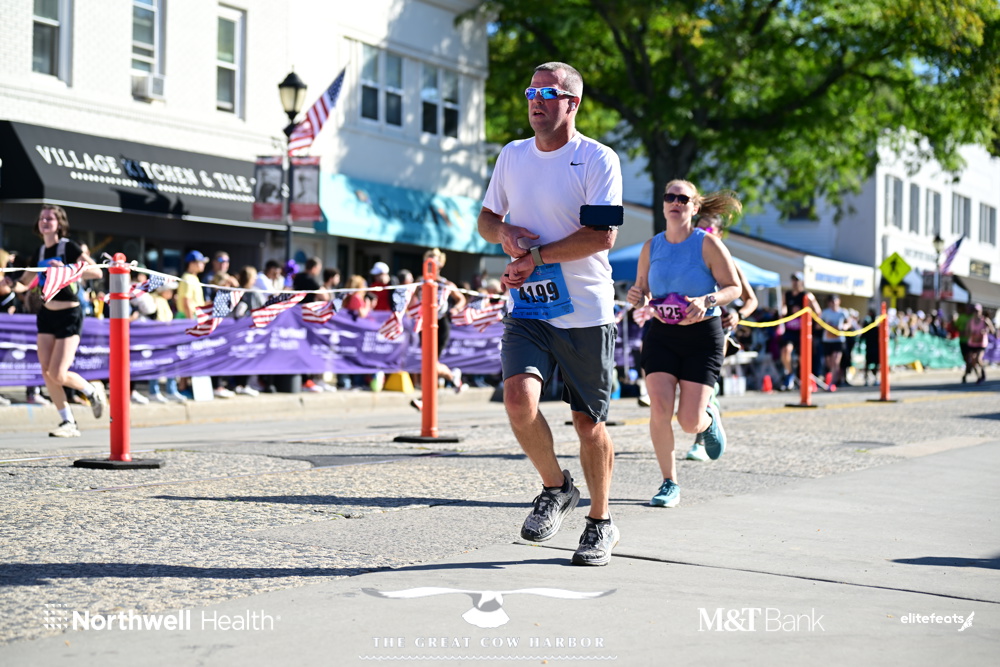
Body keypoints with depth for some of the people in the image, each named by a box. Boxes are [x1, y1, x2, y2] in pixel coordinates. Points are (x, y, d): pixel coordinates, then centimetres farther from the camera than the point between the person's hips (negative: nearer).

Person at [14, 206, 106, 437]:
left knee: (58, 374, -11)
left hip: (69, 315, -7)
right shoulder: (40, 252, 10)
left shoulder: (68, 247, -9)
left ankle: (93, 390, 18)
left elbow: (96, 272, -20)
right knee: (46, 372, 0)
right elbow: (24, 284, 20)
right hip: (46, 314, 7)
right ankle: (68, 423, 10)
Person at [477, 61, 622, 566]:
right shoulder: (513, 155, 11)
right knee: (519, 397, -19)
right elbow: (485, 217, 21)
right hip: (528, 310, 4)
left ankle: (600, 523, 25)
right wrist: (504, 232, -2)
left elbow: (602, 236, -16)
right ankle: (556, 488, 7)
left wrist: (536, 257, -17)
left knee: (589, 423, 4)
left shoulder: (598, 159, -7)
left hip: (586, 312, -3)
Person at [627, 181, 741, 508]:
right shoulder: (651, 247, 4)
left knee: (690, 421, -8)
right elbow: (642, 290, 15)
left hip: (702, 336, -3)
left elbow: (734, 287, -5)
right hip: (661, 335, 3)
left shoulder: (707, 243, -7)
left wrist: (707, 301, -23)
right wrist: (637, 297, -9)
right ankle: (669, 483, 2)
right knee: (659, 409, -15)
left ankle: (710, 418, 31)